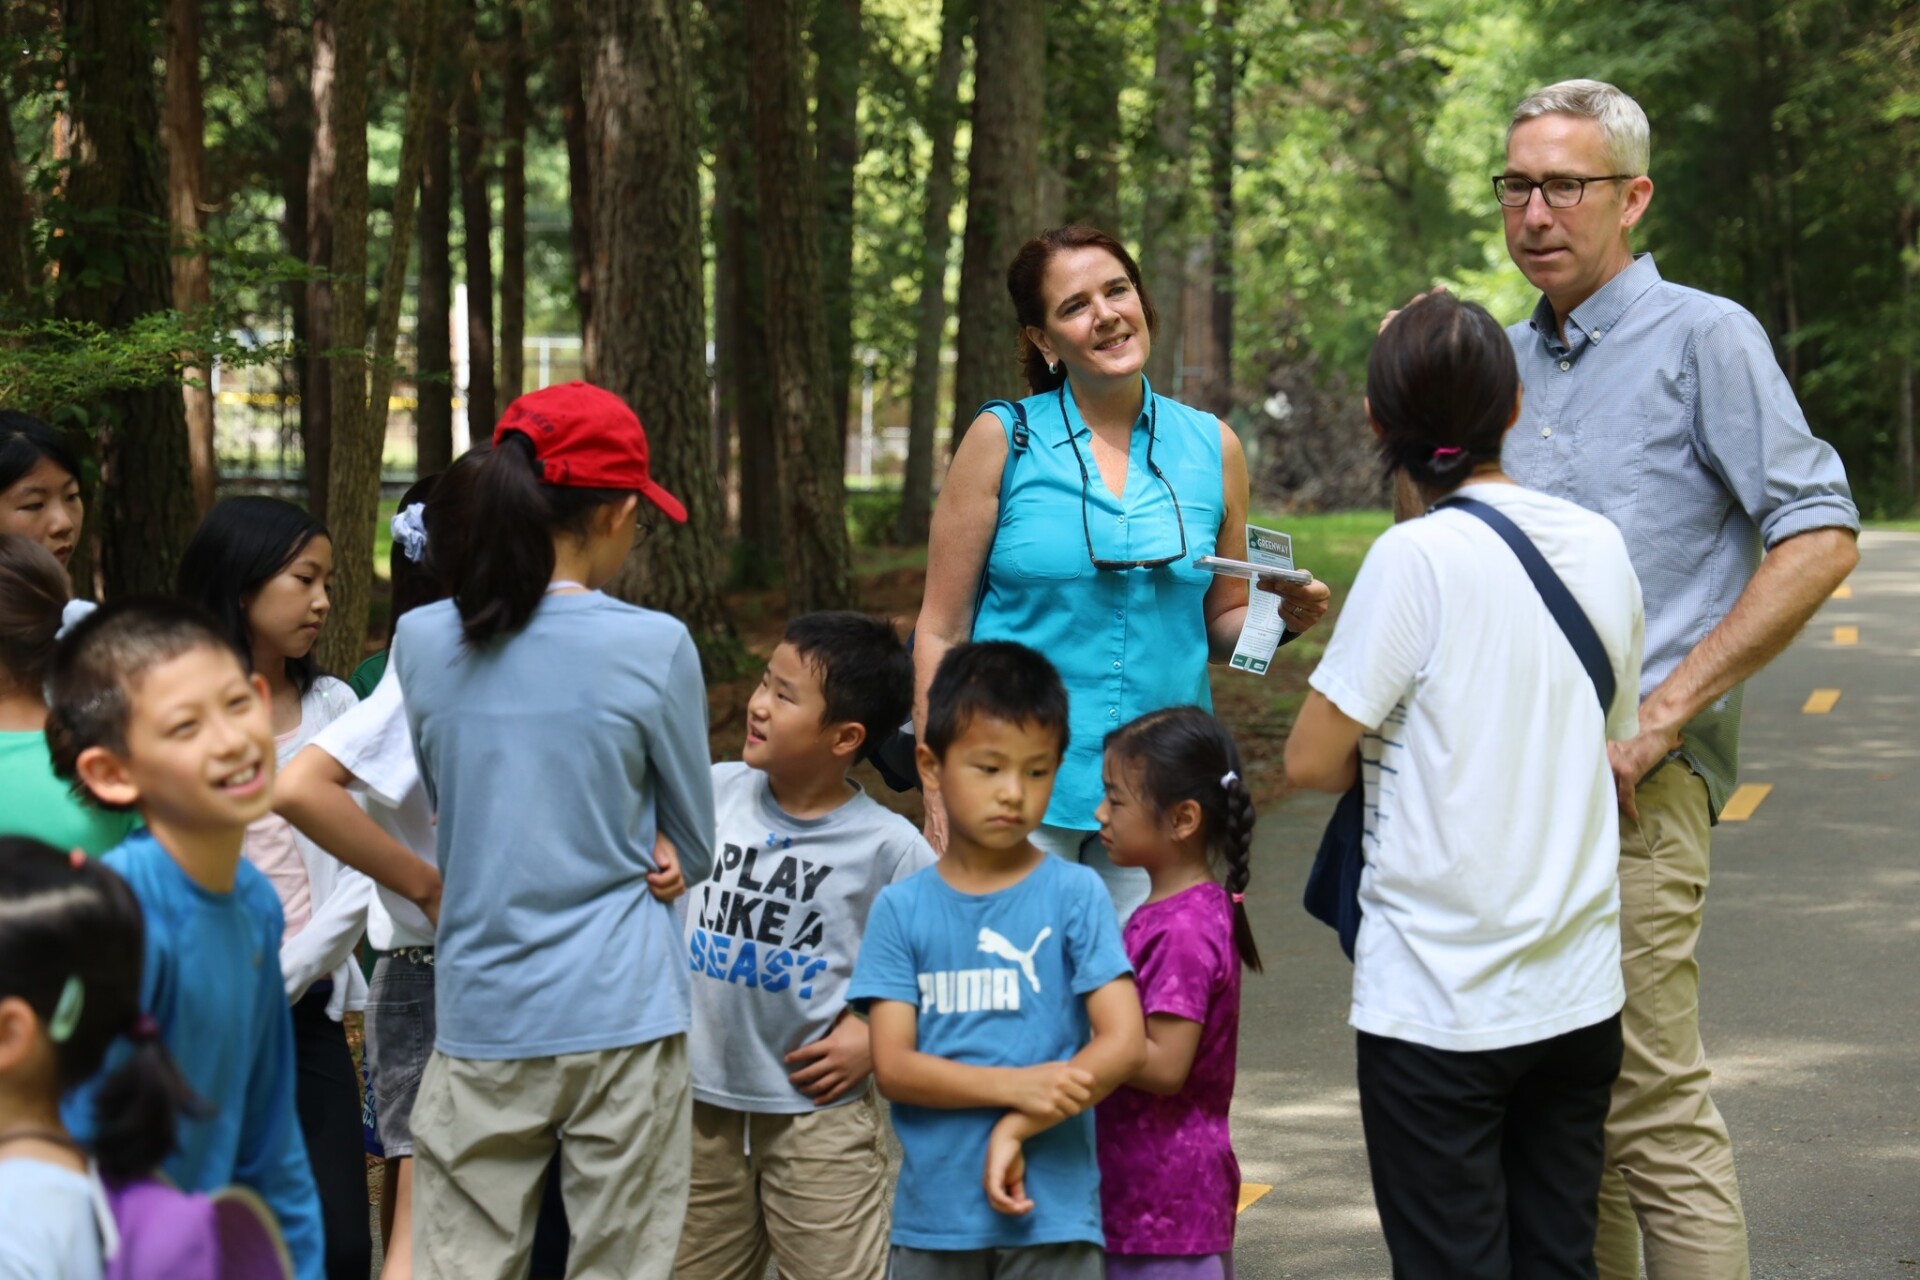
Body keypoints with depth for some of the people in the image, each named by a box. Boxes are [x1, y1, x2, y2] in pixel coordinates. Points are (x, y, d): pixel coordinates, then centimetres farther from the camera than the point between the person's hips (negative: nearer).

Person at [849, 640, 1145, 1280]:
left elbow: (1124, 1041, -9)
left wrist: (1019, 1128, -16)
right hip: (933, 1213, 2)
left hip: (1051, 1210, -2)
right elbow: (893, 1065, -6)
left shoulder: (1075, 895, -2)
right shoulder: (902, 908, 1)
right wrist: (1016, 1086, -19)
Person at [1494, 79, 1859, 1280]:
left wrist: (1665, 712, -15)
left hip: (1631, 780, -7)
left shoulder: (1704, 338, -5)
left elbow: (1819, 537, -12)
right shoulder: (1507, 358, 16)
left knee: (1652, 1112, -10)